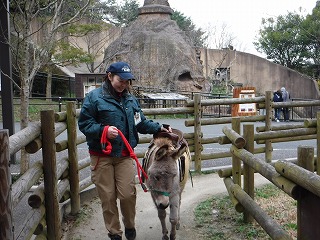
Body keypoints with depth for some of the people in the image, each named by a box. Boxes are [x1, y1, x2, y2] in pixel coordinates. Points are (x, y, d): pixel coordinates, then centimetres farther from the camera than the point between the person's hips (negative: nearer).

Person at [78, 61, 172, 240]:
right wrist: (104, 130, -20)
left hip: (125, 156, 3)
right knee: (108, 197, 5)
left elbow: (141, 123, 14)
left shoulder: (131, 99, 11)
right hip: (102, 156, -3)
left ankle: (130, 226, 26)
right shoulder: (95, 97, -5)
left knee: (128, 194, -3)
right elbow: (84, 123, -7)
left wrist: (159, 128, 1)